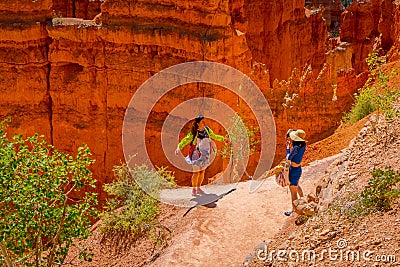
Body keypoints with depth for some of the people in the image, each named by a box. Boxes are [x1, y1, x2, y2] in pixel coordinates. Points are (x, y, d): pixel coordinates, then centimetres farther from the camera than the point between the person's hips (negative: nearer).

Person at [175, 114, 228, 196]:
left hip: (205, 155, 5)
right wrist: (179, 148, -29)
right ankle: (194, 189, 10)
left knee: (202, 172, 11)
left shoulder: (207, 129, 2)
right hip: (197, 154, -5)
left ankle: (198, 188, 24)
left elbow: (214, 136, 17)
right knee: (196, 172, -4)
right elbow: (186, 140, -18)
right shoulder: (193, 132, -14)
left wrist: (223, 138, 15)